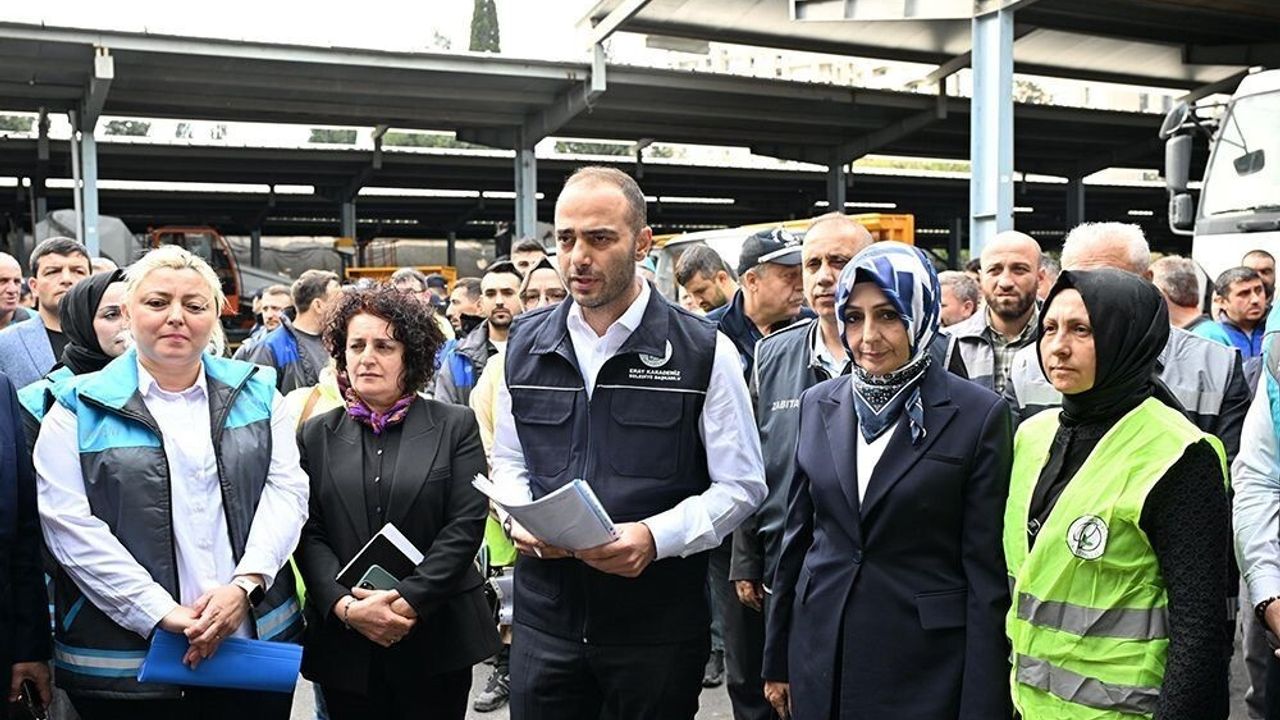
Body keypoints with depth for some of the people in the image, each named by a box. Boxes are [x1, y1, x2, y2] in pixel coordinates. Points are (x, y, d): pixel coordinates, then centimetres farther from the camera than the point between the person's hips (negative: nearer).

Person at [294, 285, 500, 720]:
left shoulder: (455, 427, 1)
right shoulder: (316, 436, 7)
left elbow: (465, 526, -6)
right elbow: (309, 534, 1)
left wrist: (408, 602, -14)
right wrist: (345, 606, -13)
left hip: (437, 640, -1)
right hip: (344, 644, 2)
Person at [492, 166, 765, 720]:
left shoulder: (704, 352, -7)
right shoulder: (525, 345, 5)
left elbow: (740, 485, -4)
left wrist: (655, 537, -19)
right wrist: (518, 517, -5)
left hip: (658, 625, -3)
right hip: (545, 616, 3)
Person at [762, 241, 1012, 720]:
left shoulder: (977, 414, -8)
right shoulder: (818, 405, 4)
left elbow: (986, 569, -8)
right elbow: (797, 534, 10)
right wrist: (776, 661, 11)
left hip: (924, 665, -3)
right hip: (821, 651, 4)